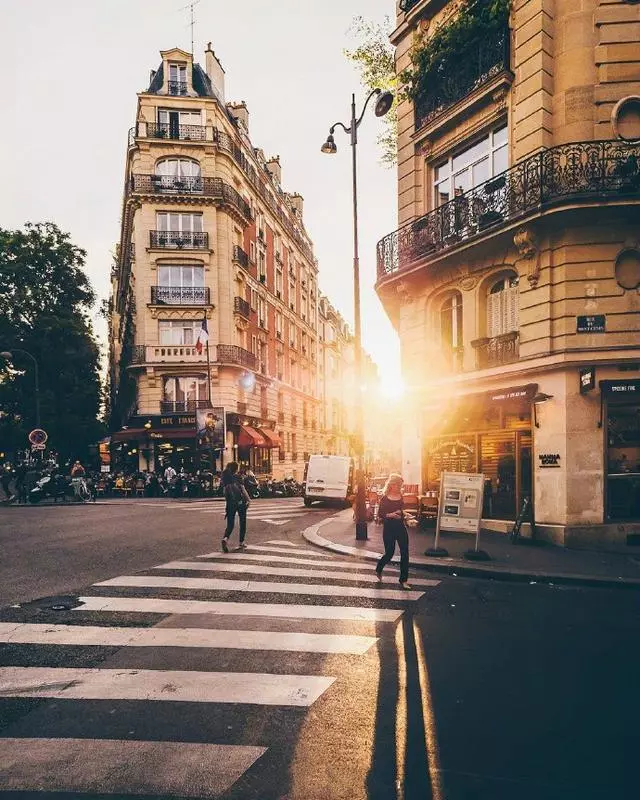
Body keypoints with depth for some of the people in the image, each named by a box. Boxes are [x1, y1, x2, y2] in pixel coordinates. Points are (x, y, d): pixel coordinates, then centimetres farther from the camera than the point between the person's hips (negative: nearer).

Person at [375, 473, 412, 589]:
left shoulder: (400, 496, 4)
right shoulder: (385, 498, -10)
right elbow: (380, 514, -8)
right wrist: (390, 515, -23)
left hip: (400, 526, 5)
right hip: (389, 527, -4)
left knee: (405, 553, -1)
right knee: (389, 553, 2)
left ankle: (403, 580, 10)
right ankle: (378, 569, 33)